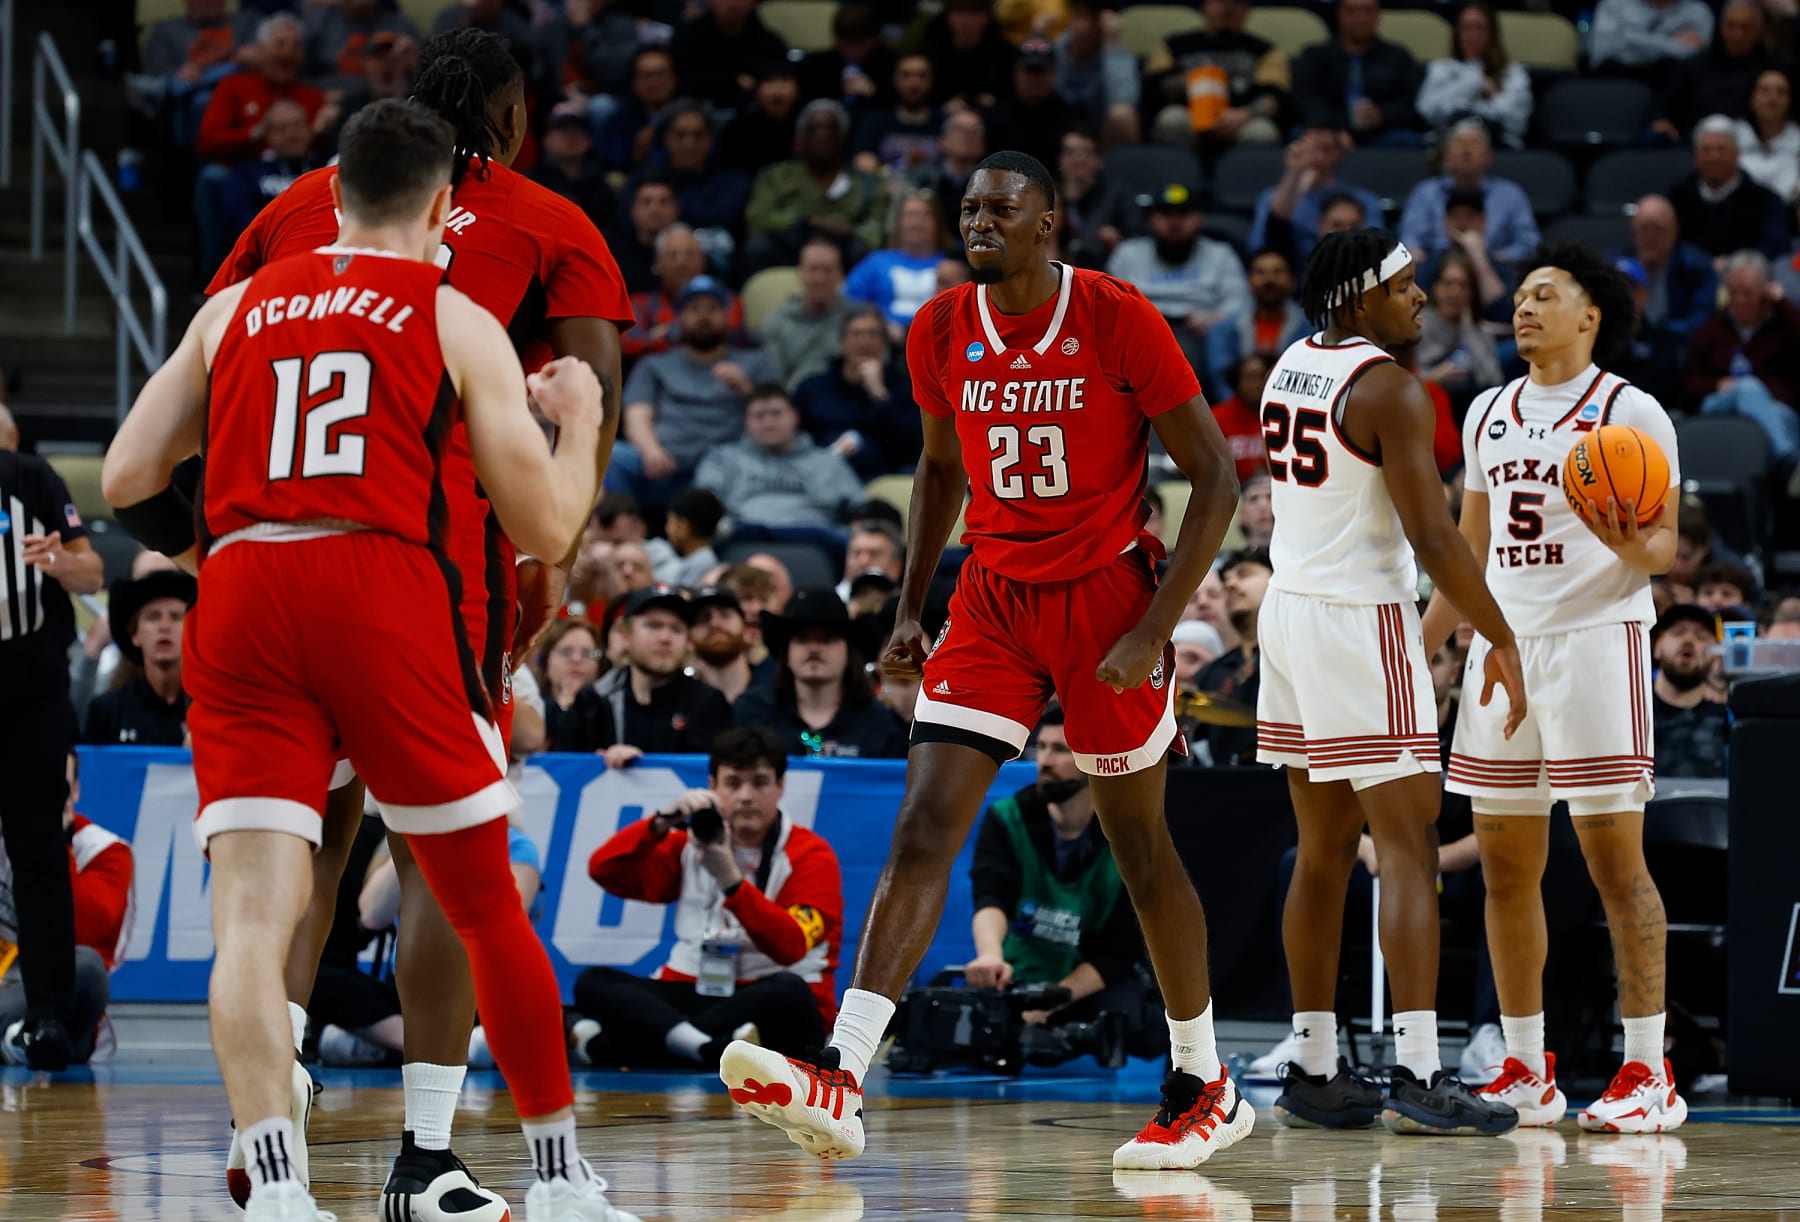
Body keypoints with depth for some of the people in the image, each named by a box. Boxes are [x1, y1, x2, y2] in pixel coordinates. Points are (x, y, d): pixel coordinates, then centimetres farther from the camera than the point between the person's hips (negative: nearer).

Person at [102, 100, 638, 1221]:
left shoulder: (236, 308, 19)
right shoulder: (458, 321, 10)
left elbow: (128, 481, 14)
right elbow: (546, 530, 8)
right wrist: (579, 418, 26)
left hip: (239, 592, 2)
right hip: (383, 584, -2)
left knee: (256, 912, -5)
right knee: (487, 903, 12)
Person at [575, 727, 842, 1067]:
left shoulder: (812, 855, -2)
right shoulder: (692, 842, 11)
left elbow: (789, 947, -18)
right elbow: (605, 871, -1)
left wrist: (730, 878, -30)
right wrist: (663, 822, -16)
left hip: (769, 1011, -4)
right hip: (692, 997, 4)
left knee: (789, 993, -38)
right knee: (592, 982, -19)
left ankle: (609, 1044, -39)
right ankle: (707, 1047, -47)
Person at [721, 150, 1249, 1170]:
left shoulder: (1117, 320, -14)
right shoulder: (942, 333, 0)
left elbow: (1216, 477, -11)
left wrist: (1156, 630, -16)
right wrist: (911, 610, 10)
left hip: (1104, 590, -4)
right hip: (994, 596, 4)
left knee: (1139, 845, 6)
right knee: (924, 829, -11)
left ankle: (1207, 1088, 23)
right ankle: (839, 1083, -22)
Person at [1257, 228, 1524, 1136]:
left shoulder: (1290, 369, 11)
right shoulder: (1388, 389, -15)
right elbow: (1433, 534, -20)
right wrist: (1500, 639, -14)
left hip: (1289, 610, 9)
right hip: (1360, 621, -9)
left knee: (1323, 851, 14)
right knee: (1410, 852, -9)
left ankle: (1313, 1070, 16)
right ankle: (1417, 1076, -17)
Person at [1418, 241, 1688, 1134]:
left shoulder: (1630, 413, -3)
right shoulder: (1488, 414, 16)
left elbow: (1666, 543, -5)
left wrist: (1633, 546, -28)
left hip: (1597, 636, -6)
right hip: (1503, 643, 6)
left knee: (1615, 860, -8)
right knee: (1506, 866, 6)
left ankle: (1647, 1075, -6)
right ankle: (1526, 1072, 12)